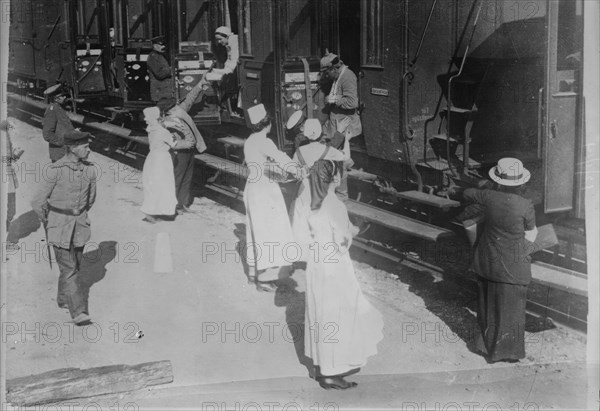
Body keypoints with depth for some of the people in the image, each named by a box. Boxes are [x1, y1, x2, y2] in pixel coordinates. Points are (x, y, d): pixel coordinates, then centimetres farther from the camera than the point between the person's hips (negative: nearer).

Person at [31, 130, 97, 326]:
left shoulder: (89, 169, -3)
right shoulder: (56, 170, -18)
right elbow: (38, 201, -10)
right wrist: (47, 222, 3)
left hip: (79, 223, 5)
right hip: (59, 223, -5)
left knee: (76, 265, 15)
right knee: (68, 268, -7)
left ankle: (63, 298, 37)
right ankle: (78, 311, -7)